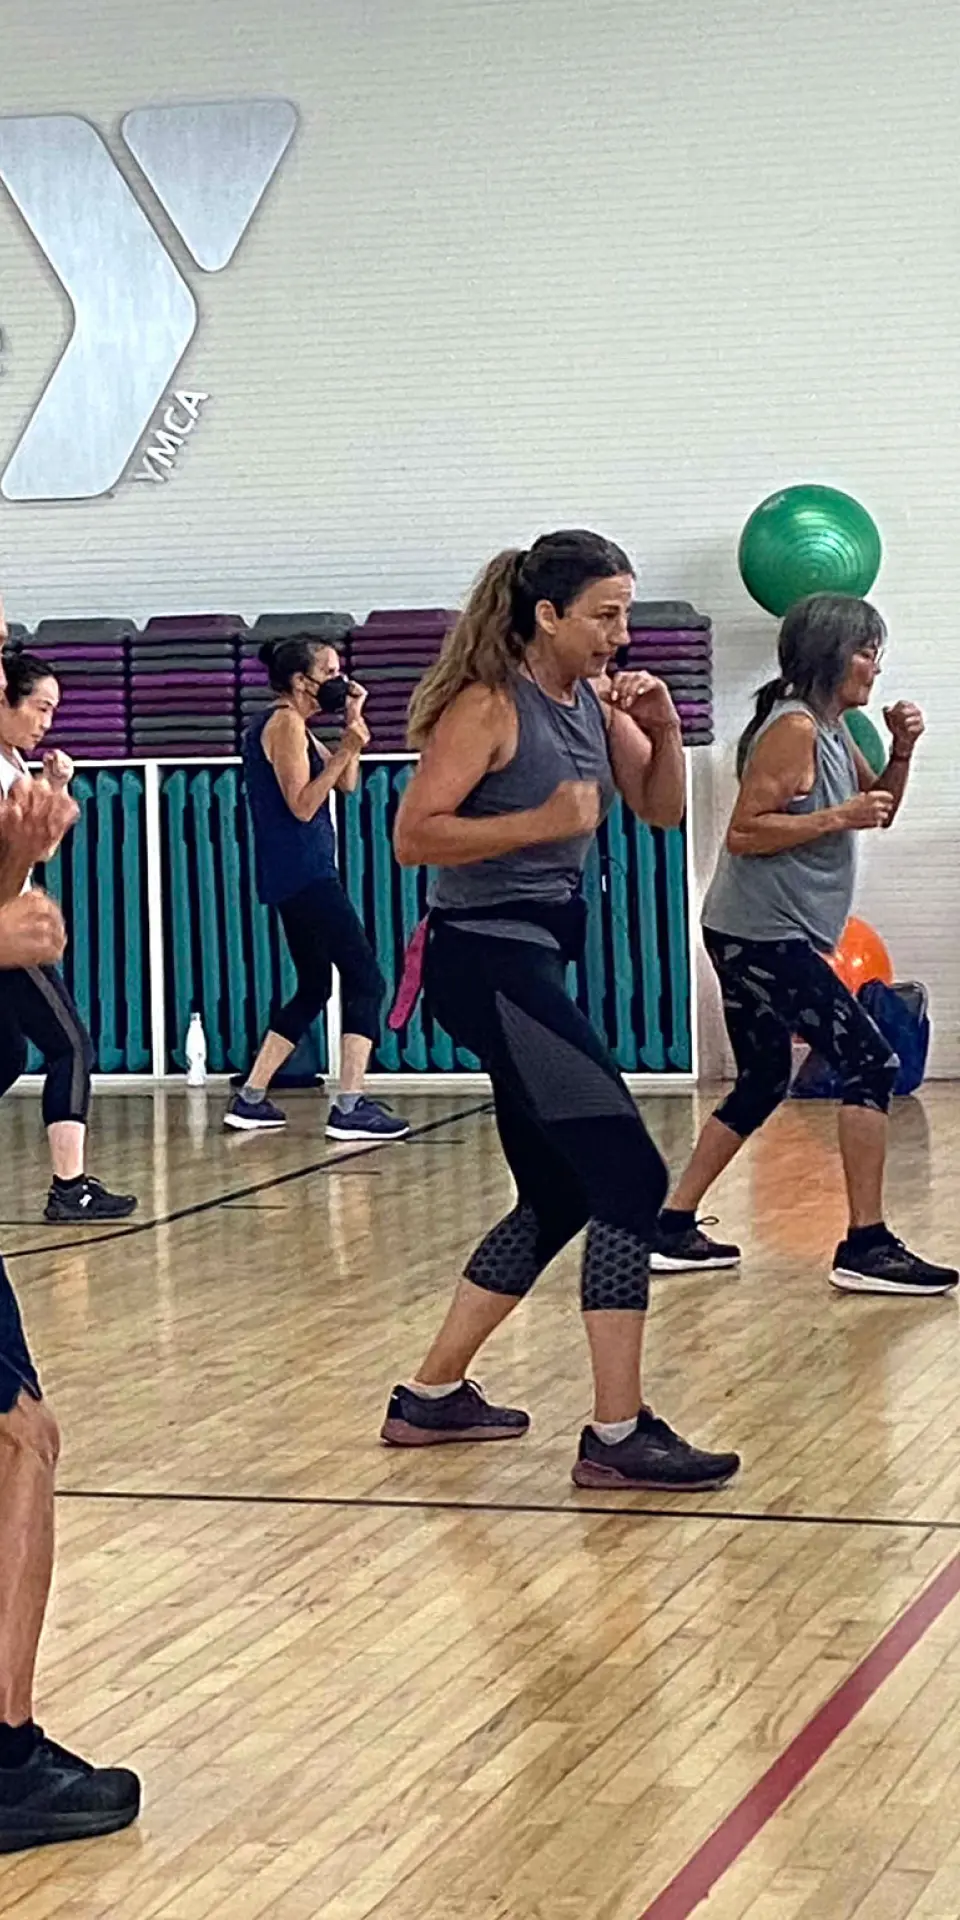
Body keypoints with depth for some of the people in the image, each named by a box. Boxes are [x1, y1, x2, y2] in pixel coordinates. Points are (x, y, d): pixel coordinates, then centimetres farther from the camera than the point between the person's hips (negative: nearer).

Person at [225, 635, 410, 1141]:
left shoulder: (291, 726, 19)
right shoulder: (285, 724, -10)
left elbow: (345, 784, 20)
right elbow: (302, 805, -18)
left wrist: (352, 721, 13)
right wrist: (346, 749, -21)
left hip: (296, 877, 11)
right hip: (304, 875, -11)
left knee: (314, 988, 17)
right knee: (365, 980, -11)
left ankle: (250, 1100, 17)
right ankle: (349, 1108, -16)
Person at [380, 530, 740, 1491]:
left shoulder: (594, 700, 9)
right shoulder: (490, 706, -14)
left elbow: (662, 808, 13)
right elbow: (413, 835, -19)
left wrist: (662, 726, -4)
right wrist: (541, 822, -26)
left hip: (534, 962, 10)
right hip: (485, 960, -9)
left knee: (559, 1197, 15)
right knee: (630, 1178, -14)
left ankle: (431, 1396, 26)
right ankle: (617, 1435, -13)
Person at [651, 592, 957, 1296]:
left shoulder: (830, 729, 14)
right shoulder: (793, 728, -15)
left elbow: (879, 810, 21)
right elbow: (743, 832, -20)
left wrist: (901, 749, 5)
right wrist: (838, 818, -20)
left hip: (762, 938, 11)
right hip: (762, 932, -11)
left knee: (762, 1086, 15)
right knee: (871, 1062, -11)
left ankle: (675, 1229, 19)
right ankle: (866, 1248, -11)